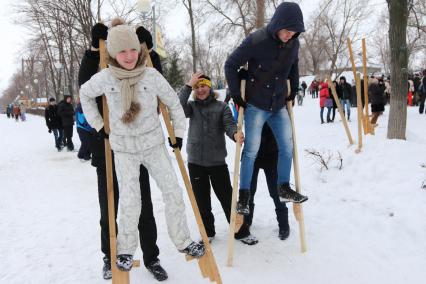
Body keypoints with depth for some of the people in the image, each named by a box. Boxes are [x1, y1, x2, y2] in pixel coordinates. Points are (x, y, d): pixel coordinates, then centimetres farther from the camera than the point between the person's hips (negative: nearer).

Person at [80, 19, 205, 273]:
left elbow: (173, 103, 2)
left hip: (154, 144, 1)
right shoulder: (105, 78, -11)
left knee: (174, 193, 2)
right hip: (124, 149, -1)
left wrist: (179, 133, 5)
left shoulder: (152, 75, -11)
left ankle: (183, 241, 20)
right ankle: (126, 250, 20)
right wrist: (97, 124, 8)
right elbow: (85, 94, 11)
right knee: (130, 203, -4)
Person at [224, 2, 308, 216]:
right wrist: (236, 94, -10)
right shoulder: (256, 41, -19)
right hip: (255, 106, -5)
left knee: (287, 148, 7)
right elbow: (231, 65, -10)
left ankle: (284, 188, 24)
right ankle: (244, 196, 8)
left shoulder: (293, 44, -1)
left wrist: (294, 90, 15)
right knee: (251, 150, -3)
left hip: (279, 105, 6)